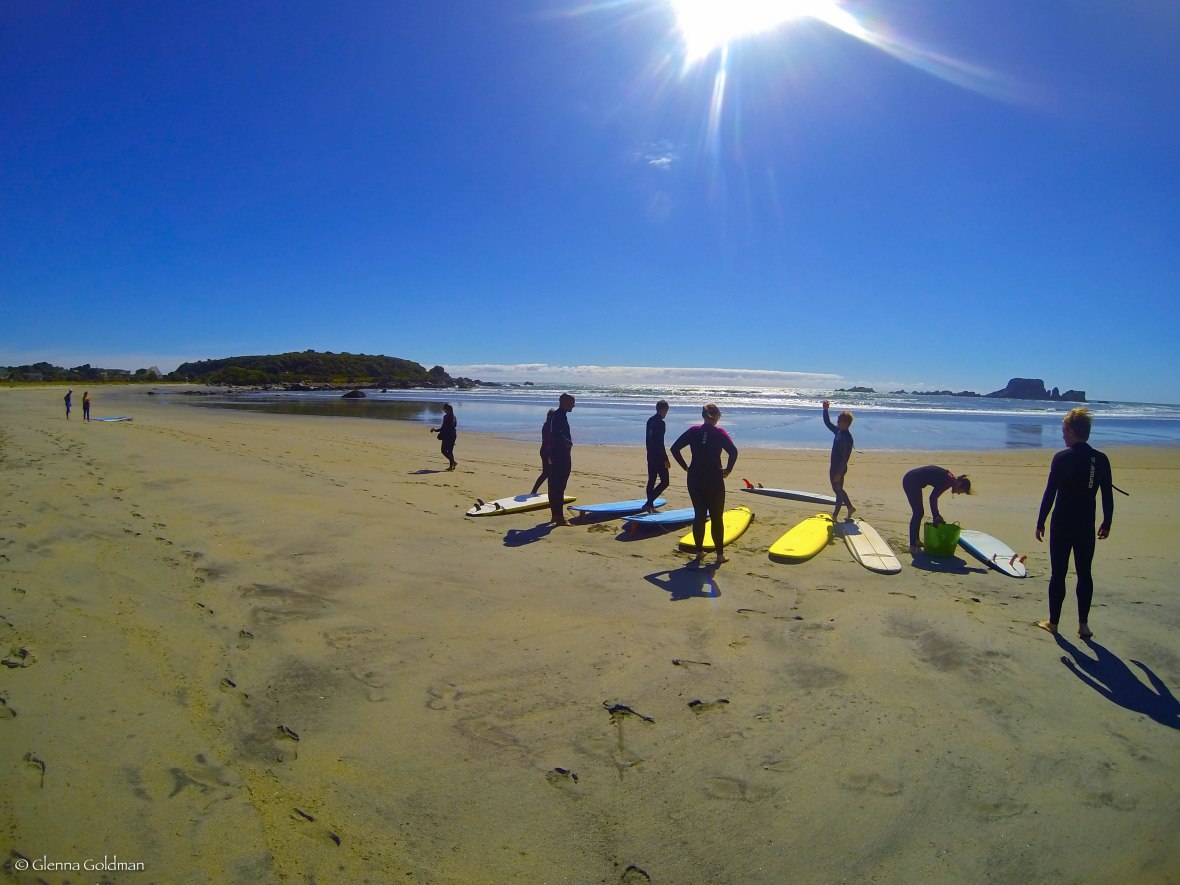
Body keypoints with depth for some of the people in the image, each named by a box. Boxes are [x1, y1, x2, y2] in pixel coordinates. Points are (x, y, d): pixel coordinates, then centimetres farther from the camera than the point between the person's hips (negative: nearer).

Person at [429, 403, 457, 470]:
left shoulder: (446, 417, -15)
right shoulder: (453, 416, 9)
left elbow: (443, 428, -18)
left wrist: (436, 430, -7)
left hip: (447, 436, -8)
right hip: (453, 435, 8)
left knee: (444, 450, 0)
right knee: (450, 451, 13)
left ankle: (453, 462, -12)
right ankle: (452, 465, 11)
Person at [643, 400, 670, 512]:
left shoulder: (650, 420, 9)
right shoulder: (661, 423, -17)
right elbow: (660, 443, -20)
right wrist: (666, 459, -15)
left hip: (650, 456, 9)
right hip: (658, 457, -9)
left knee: (651, 481, 14)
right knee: (664, 482, -4)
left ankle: (651, 506, 19)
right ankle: (649, 503, -11)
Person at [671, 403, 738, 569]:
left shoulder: (693, 431, 2)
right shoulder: (719, 433, -7)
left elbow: (675, 448, -2)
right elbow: (733, 451, -21)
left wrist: (685, 466, 4)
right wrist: (728, 469, -8)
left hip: (694, 479, 3)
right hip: (714, 480, -3)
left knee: (699, 515, 13)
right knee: (717, 517, 7)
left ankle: (699, 551, 18)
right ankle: (720, 554, 12)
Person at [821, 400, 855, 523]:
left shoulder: (847, 438, -23)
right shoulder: (838, 431, 3)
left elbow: (845, 458, -24)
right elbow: (827, 423, 18)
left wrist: (839, 473, -24)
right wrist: (825, 410, 7)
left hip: (840, 468, -9)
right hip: (834, 467, 9)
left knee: (838, 490, 1)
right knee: (837, 489, 20)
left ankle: (835, 516, 11)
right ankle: (850, 507, 34)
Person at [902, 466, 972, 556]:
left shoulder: (948, 477, 11)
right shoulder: (949, 480, -16)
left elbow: (934, 496, 17)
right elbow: (932, 498, -18)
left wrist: (936, 515, 15)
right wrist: (936, 516, -8)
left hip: (910, 480, 10)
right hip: (911, 482, -10)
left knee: (918, 513, 14)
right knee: (918, 513, -6)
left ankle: (915, 544, 21)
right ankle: (913, 547, -3)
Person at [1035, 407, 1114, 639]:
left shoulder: (1062, 458, -12)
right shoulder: (1101, 459, -1)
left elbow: (1050, 493, -11)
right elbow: (1108, 496, 4)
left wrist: (1040, 522, -4)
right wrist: (1106, 524, 15)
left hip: (1062, 524, -3)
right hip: (1086, 526, 3)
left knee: (1058, 573, 5)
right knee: (1084, 573, 13)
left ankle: (1053, 622, 14)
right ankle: (1083, 624, 16)